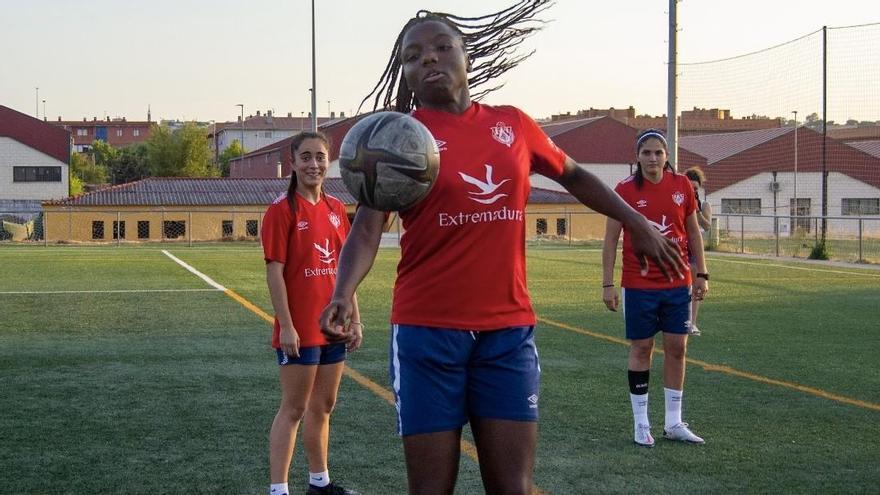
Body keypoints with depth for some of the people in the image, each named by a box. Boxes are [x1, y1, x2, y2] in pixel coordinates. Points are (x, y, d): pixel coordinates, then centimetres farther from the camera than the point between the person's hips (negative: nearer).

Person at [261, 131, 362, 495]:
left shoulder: (336, 209, 9)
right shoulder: (282, 210, -10)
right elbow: (274, 271, -14)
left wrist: (354, 319, 10)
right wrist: (286, 327, -18)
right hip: (299, 330, -6)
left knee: (323, 407, 16)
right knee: (293, 409, -1)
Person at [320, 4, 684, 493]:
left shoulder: (512, 124, 8)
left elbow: (573, 176, 24)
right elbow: (366, 229, -14)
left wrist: (638, 224, 18)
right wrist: (344, 295, -32)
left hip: (508, 329, 3)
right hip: (428, 332, -3)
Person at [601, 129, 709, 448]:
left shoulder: (682, 185, 2)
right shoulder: (625, 190, -6)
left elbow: (693, 232, 11)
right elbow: (610, 239, -4)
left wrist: (701, 274, 8)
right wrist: (608, 284, -8)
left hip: (678, 283, 3)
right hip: (638, 286, -3)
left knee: (677, 348, 6)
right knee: (641, 348, 3)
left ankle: (674, 423, 17)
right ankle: (641, 423, 14)